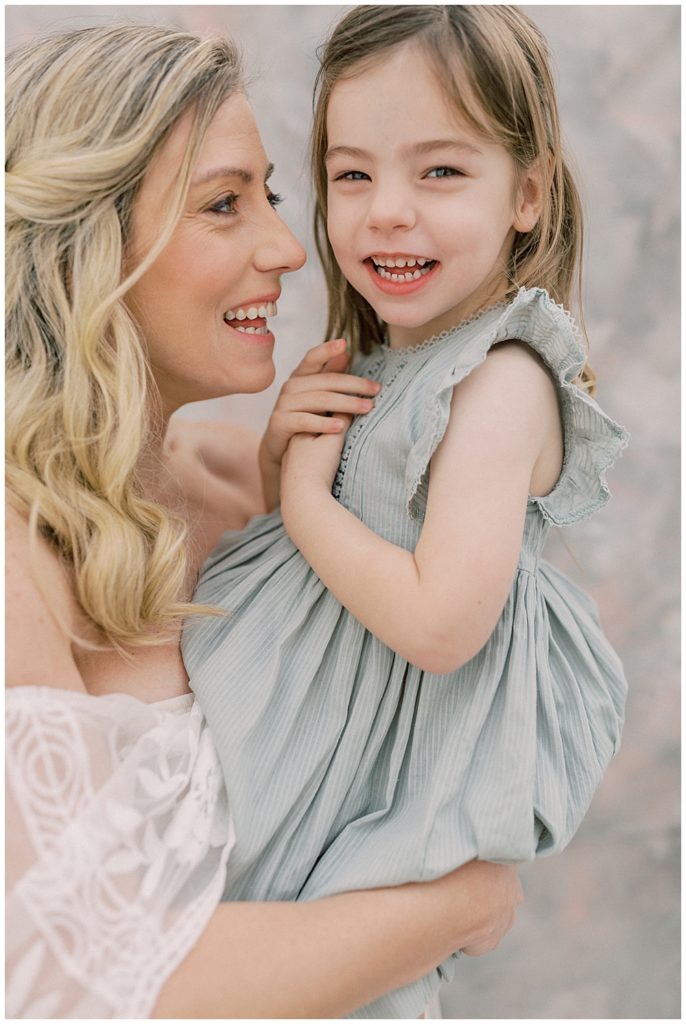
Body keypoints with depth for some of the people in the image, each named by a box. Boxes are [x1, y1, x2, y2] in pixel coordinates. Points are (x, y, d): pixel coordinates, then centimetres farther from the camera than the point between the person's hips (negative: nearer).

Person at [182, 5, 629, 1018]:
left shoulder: (504, 382, -24)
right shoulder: (371, 357, 3)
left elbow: (440, 624, -31)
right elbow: (285, 496, 16)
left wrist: (307, 499, -19)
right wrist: (283, 440, -6)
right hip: (318, 671, 8)